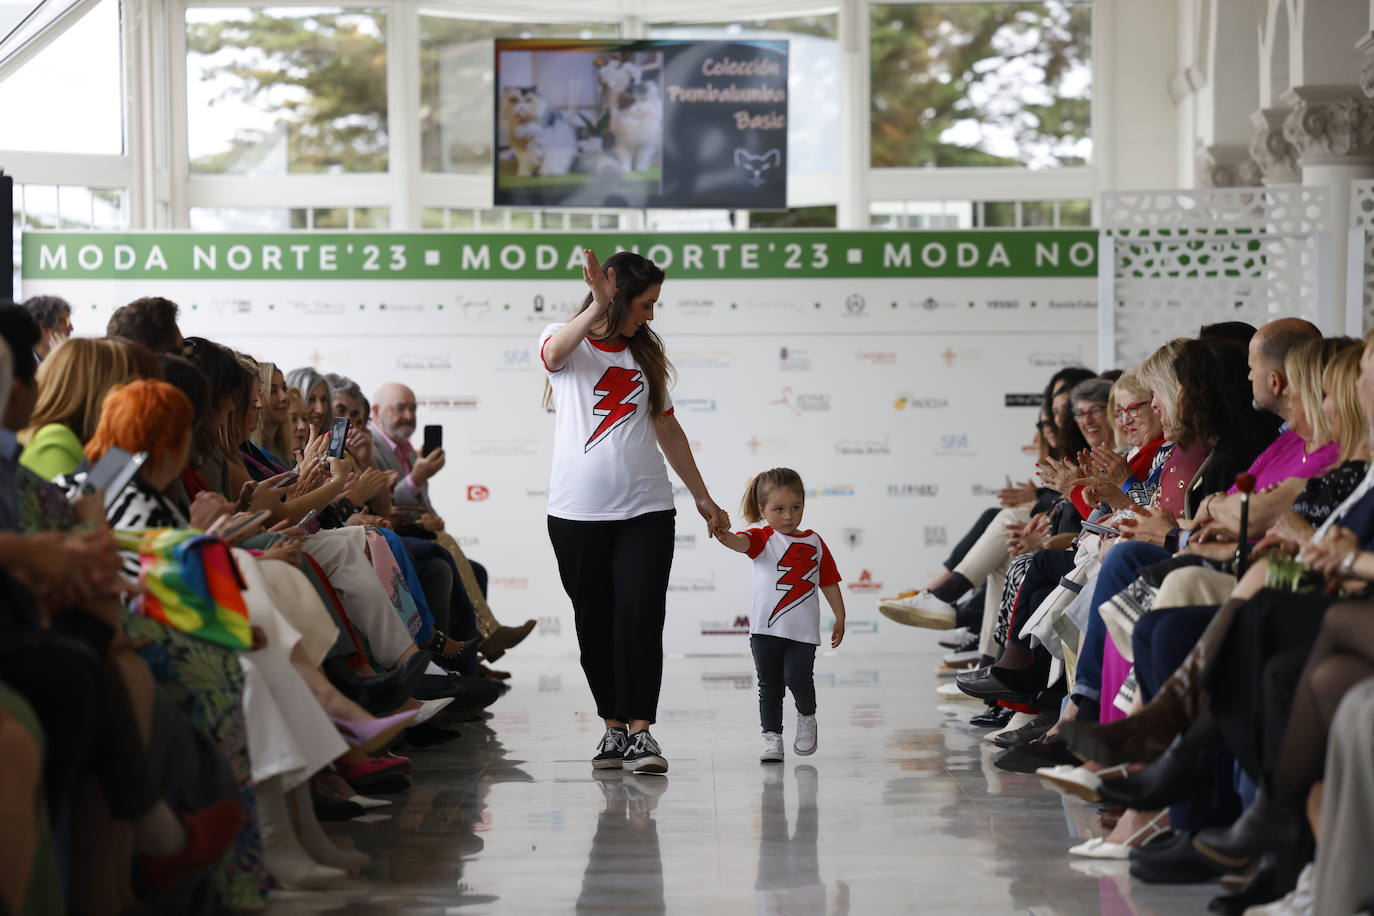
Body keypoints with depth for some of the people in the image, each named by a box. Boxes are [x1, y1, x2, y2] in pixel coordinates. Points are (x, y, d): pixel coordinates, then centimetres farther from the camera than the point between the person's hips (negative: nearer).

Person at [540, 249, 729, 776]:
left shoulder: (645, 353, 17)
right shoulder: (566, 343, 3)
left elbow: (667, 428, 23)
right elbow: (555, 353, -23)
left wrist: (703, 497, 23)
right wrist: (599, 306, -39)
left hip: (646, 510, 2)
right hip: (578, 512, -2)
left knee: (640, 616, -11)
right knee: (594, 624, 3)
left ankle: (641, 732, -13)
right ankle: (613, 728, 14)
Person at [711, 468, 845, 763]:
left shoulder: (814, 543, 6)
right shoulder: (762, 539, 0)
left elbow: (829, 583, 13)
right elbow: (740, 542, -23)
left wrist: (840, 617, 11)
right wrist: (723, 535, -46)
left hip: (803, 630, 0)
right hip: (766, 628, 0)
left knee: (798, 677, -13)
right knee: (769, 686, 6)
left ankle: (807, 717, 16)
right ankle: (772, 738, 16)